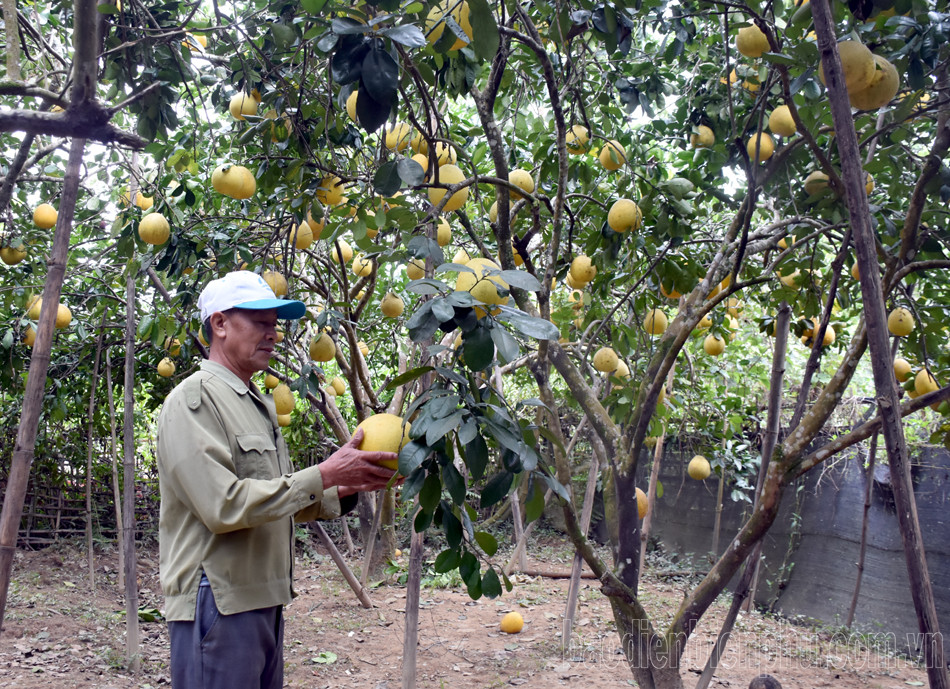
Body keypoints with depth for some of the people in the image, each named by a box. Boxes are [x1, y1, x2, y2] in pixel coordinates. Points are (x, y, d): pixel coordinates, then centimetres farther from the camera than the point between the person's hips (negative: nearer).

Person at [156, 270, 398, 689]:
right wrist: (323, 476, -19)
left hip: (265, 600, 9)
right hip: (218, 604, -9)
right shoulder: (195, 399, -12)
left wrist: (344, 490, 2)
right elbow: (224, 505, -22)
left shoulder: (259, 404, 17)